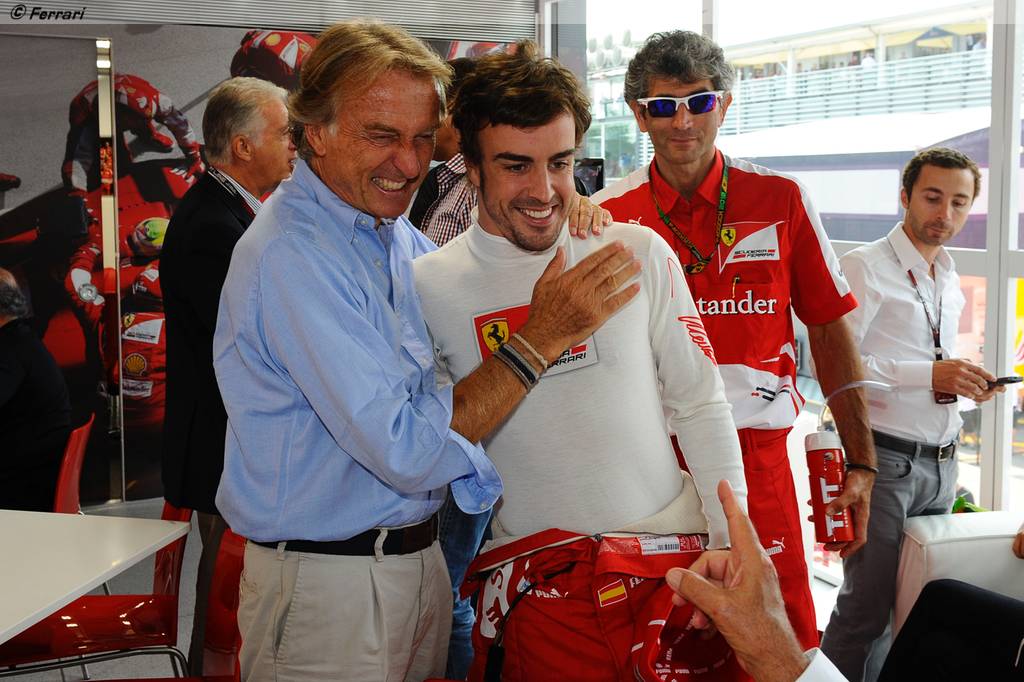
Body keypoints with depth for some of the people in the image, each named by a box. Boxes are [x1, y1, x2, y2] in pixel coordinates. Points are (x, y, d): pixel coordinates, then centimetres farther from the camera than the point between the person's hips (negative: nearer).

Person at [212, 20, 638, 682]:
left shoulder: (394, 233, 5)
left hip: (421, 559, 8)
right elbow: (405, 449, -27)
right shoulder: (291, 255, -23)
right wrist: (543, 337, -23)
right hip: (330, 585, -8)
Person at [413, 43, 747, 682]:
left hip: (672, 559, 1)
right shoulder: (427, 287, -4)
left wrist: (735, 548, -1)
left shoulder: (641, 255, -2)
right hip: (534, 588, -1)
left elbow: (701, 406, 3)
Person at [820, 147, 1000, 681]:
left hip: (941, 462, 8)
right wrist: (930, 375, -23)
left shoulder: (949, 281, 17)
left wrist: (965, 383, 4)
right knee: (867, 606, -1)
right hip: (884, 458, -8)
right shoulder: (866, 267, -9)